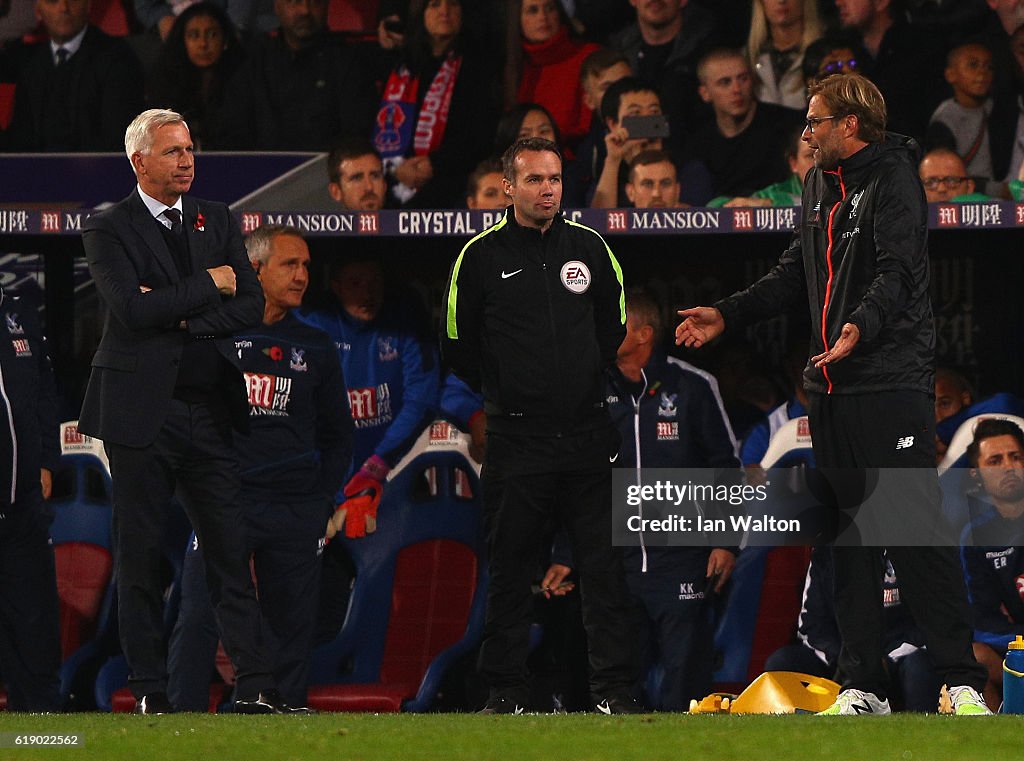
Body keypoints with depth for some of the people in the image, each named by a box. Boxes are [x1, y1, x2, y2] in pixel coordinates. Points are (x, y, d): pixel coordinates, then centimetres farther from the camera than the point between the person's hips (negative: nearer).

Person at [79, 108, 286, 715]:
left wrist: (181, 317, -9)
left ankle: (257, 685, -3)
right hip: (141, 409, -3)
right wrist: (208, 285, -8)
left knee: (231, 551, -1)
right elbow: (131, 307, -17)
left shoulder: (218, 222, 13)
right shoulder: (109, 230, -1)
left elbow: (251, 305, 4)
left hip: (211, 411, 3)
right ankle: (150, 690, 7)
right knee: (140, 557, 1)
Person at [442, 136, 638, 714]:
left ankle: (615, 688, 1)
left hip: (588, 433, 2)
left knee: (604, 564, -1)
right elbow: (458, 345, 8)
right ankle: (506, 689, 8)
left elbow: (615, 325, 22)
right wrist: (506, 393, 9)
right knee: (510, 568, 2)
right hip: (517, 442, -2)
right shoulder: (482, 256, 0)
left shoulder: (588, 248, 7)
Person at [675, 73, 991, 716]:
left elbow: (896, 272, -21)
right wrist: (727, 316, 19)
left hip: (893, 382, -9)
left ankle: (963, 680, -11)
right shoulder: (820, 184, 18)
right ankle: (864, 685, 12)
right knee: (848, 537, 8)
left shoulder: (893, 180, -9)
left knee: (917, 531, -11)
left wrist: (861, 326, -38)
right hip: (831, 386, 9)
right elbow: (797, 274, 27)